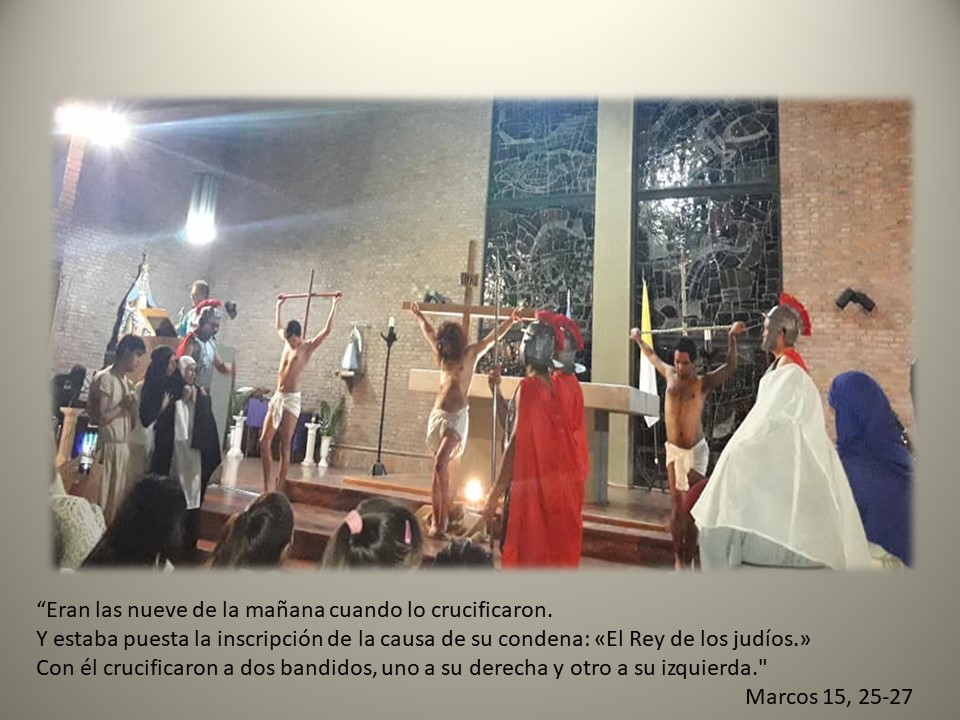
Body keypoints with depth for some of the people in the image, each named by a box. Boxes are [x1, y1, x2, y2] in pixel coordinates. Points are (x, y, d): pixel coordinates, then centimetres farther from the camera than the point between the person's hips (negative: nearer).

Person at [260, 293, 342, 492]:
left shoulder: (308, 346, -5)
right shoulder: (287, 341, 13)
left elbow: (327, 330, -16)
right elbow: (278, 327, 32)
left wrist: (335, 305, -14)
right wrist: (279, 306, 38)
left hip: (291, 399, -7)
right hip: (277, 397, 7)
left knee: (285, 446, -4)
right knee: (264, 441, 4)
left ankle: (279, 488, 3)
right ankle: (267, 486, 13)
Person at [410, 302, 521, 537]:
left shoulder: (471, 354, -2)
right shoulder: (443, 355, 11)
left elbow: (494, 336, -6)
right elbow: (428, 331, 26)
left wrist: (511, 321, -17)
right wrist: (418, 315, 39)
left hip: (456, 417, -6)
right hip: (437, 414, 6)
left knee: (440, 463, -19)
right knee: (442, 467, 9)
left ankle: (442, 517, -9)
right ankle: (439, 517, 18)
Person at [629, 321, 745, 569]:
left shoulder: (704, 382, -5)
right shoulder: (670, 374, 4)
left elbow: (731, 366, -9)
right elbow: (653, 357, 20)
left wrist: (732, 337, -12)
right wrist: (638, 339, 30)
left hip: (696, 450, -3)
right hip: (674, 450, 3)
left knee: (692, 507, 1)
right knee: (677, 506, 7)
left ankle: (689, 560, 11)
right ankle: (678, 558, 14)